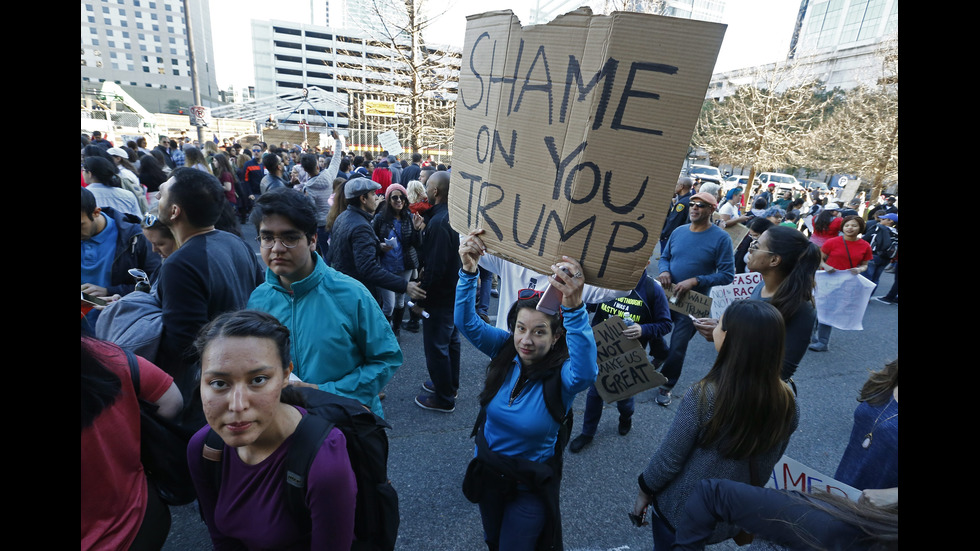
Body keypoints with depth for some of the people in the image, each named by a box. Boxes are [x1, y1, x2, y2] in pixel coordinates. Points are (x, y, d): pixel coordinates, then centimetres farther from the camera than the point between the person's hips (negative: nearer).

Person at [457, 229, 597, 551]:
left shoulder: (562, 376, -28)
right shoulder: (505, 350, -16)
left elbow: (586, 371, -51)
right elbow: (466, 322, -24)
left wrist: (574, 308, -67)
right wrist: (468, 271, -41)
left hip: (530, 485, -4)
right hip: (487, 470, 5)